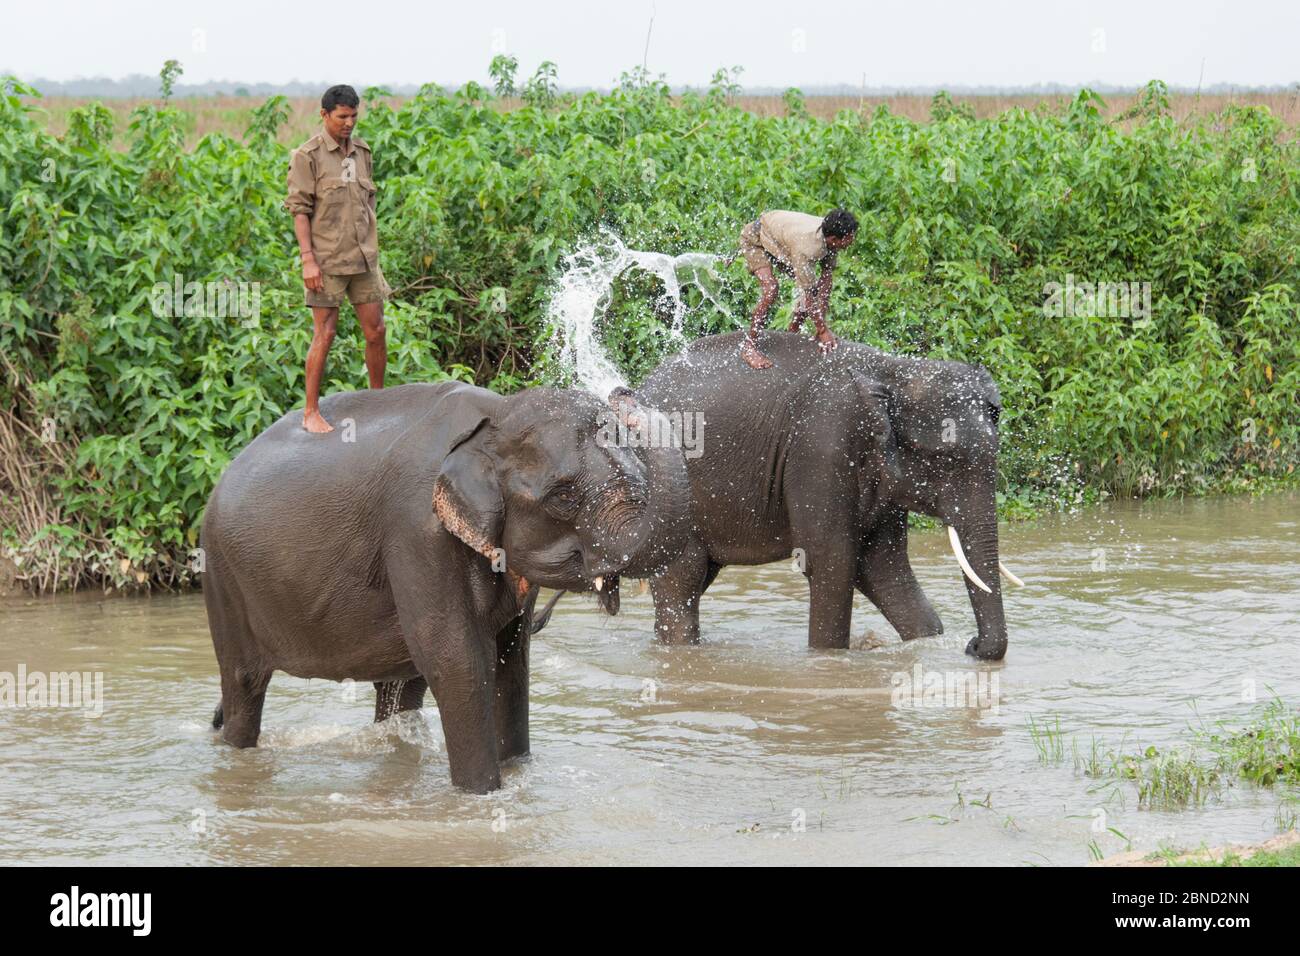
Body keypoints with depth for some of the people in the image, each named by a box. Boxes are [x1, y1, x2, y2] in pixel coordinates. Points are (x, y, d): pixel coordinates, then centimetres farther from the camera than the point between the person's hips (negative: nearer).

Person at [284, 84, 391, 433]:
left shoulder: (361, 152, 11)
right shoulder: (308, 156, -7)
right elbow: (300, 209, -10)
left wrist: (373, 253, 16)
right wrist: (308, 259, -16)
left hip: (363, 259, 6)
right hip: (327, 261, -6)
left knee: (376, 331, 7)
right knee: (324, 334, -4)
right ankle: (311, 413, 2)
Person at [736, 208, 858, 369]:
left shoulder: (830, 237, -21)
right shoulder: (806, 248, -43)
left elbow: (826, 279, -12)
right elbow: (808, 296, -35)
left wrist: (822, 319, -14)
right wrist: (823, 330, -27)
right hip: (754, 239, -8)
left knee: (816, 286, 2)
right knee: (770, 289, -28)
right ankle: (748, 347, -16)